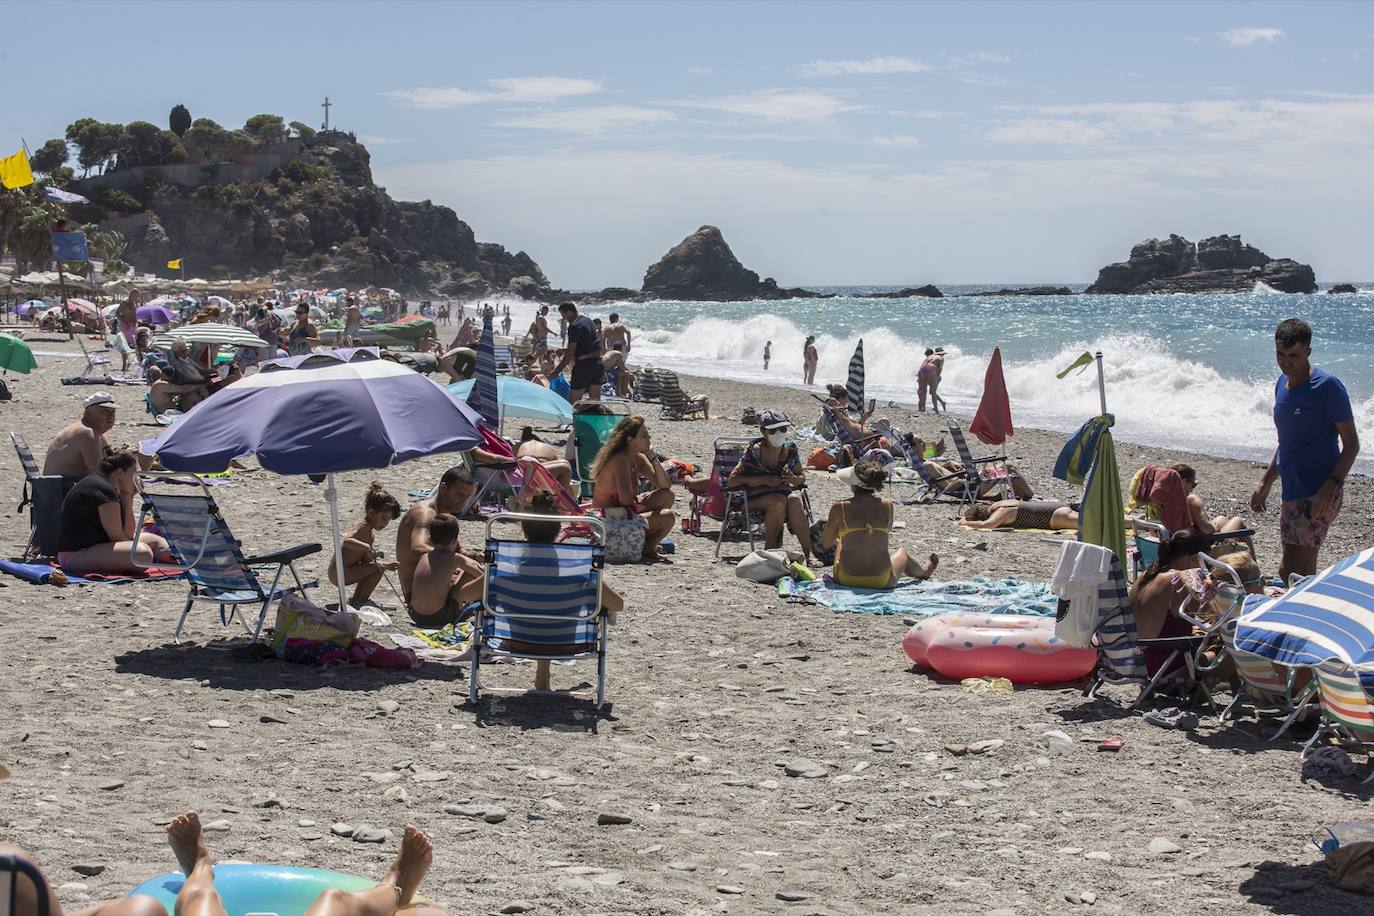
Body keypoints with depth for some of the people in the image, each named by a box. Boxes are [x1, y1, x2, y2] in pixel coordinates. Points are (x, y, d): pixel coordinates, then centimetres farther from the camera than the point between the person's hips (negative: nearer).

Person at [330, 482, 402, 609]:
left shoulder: (371, 531, 15)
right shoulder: (364, 527, -16)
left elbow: (366, 561, 18)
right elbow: (346, 541, -35)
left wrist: (386, 565, 9)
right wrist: (367, 547, -46)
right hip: (338, 573, -11)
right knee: (377, 568, -19)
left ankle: (355, 601, 31)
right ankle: (358, 603, -8)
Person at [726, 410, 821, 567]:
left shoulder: (790, 448, 0)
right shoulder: (755, 451, -13)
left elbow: (802, 476, 11)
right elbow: (732, 480, -16)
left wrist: (794, 479, -15)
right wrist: (765, 479, -22)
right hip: (756, 498, -3)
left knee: (794, 499, -31)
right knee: (779, 501, -35)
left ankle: (808, 553, -34)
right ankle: (770, 549, -22)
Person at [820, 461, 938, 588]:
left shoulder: (839, 508, -11)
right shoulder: (887, 506, -5)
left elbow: (826, 544, 1)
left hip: (846, 580, -1)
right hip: (881, 581, 1)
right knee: (902, 553, 37)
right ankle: (923, 572, 70)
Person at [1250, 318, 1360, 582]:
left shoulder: (1328, 387, -11)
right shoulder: (1282, 384, 14)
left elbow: (1351, 443, -12)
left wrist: (1330, 487, -23)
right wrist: (1265, 483, 25)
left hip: (1318, 494, -9)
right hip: (1293, 492, 9)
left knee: (1291, 574, -16)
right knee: (1302, 575, 11)